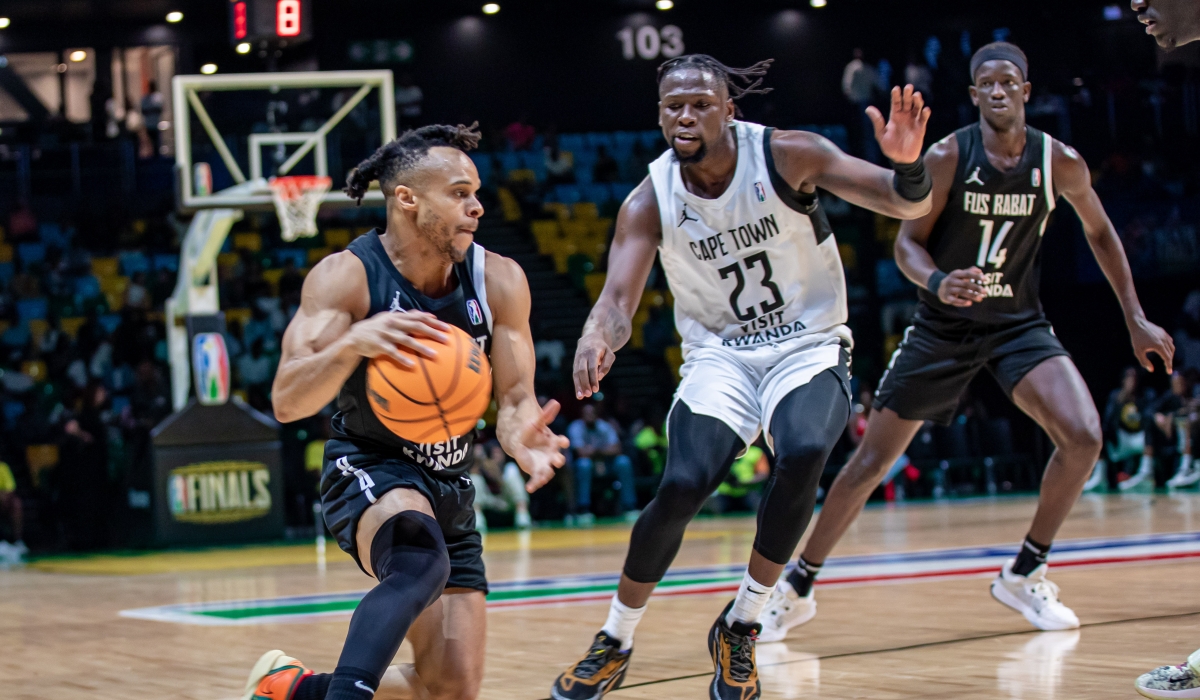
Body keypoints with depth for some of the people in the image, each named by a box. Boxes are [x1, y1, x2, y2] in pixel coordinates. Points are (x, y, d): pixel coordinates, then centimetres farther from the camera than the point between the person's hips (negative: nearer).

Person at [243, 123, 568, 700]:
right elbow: (287, 403, -26)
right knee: (421, 562, -41)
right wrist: (352, 343, -46)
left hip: (449, 489, 6)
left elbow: (515, 397, -6)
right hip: (368, 470, -6)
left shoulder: (498, 281, -8)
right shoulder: (345, 277, -18)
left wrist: (521, 434, -32)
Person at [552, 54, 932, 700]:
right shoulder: (650, 202, -9)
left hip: (807, 348, -1)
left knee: (803, 454, -33)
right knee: (681, 487, -22)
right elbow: (618, 300, -16)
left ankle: (740, 627, -13)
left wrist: (908, 166, -40)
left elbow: (908, 205, -15)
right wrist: (597, 337, -41)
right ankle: (614, 643, 1)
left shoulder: (787, 156, -14)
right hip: (718, 354, 1)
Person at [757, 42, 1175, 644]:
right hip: (943, 325, -2)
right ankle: (796, 589, 13)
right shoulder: (948, 156, -15)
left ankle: (1024, 576, -1)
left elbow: (1099, 233, 8)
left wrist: (1135, 318, 7)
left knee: (1083, 436, -20)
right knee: (872, 459, -1)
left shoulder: (1059, 163, -8)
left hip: (1017, 323, 2)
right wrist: (936, 281, -34)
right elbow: (908, 243, -12)